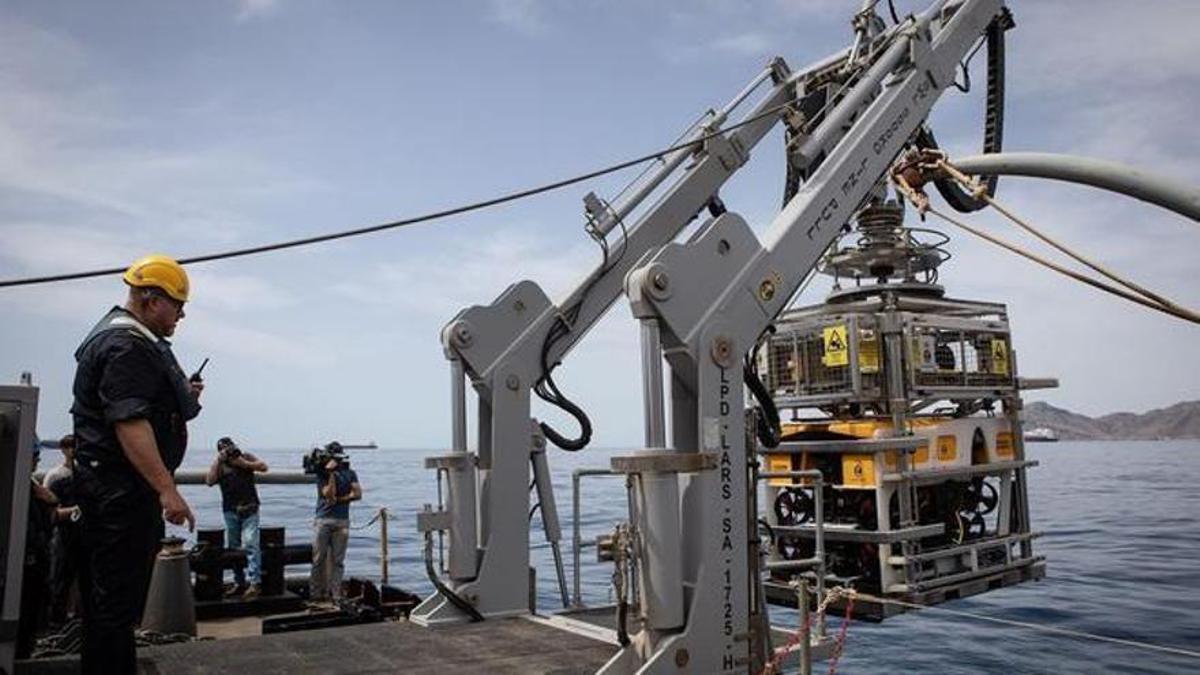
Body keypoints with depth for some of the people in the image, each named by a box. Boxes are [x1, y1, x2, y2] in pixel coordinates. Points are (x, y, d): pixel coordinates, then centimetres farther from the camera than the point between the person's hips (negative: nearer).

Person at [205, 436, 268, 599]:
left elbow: (263, 467, -1)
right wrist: (218, 461, -6)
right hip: (230, 510, 4)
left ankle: (255, 583, -20)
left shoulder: (246, 457, 8)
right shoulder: (219, 465, 11)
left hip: (249, 508, -3)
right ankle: (239, 583, 17)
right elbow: (210, 481, -4)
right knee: (232, 547, 8)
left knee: (250, 544, -14)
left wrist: (243, 463, -8)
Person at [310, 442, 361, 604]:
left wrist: (338, 499, -8)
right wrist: (332, 473, -15)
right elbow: (329, 494, -11)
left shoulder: (349, 473, 9)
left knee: (338, 560, 2)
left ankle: (335, 594, 4)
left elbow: (357, 494, 0)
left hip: (342, 521, 2)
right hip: (323, 520, -2)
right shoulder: (322, 473, 2)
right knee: (319, 559, -1)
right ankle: (316, 594, 6)